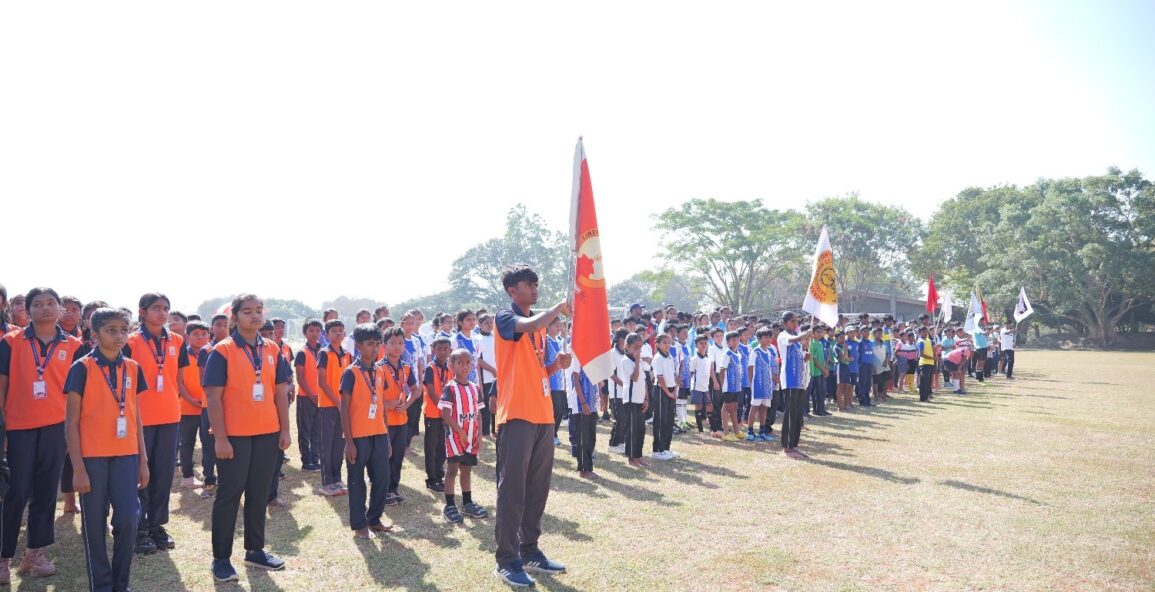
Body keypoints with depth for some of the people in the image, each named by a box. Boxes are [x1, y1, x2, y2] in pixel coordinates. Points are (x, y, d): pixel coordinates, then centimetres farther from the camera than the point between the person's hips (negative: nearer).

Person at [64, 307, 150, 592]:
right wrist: (78, 467, -8)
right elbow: (71, 422, -5)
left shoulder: (133, 368, 8)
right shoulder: (82, 368, -5)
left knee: (128, 518, -2)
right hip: (92, 457, -3)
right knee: (94, 524, 5)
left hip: (125, 456, 3)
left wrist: (143, 460, 10)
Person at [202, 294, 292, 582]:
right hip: (234, 435, -4)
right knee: (230, 494, 4)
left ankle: (255, 550, 25)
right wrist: (220, 438, -14)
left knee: (259, 493, 12)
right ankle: (221, 558, 14)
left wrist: (285, 430, 5)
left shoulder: (272, 350, 6)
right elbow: (213, 397, -10)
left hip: (267, 433, 4)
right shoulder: (222, 351, -7)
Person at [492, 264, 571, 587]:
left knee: (537, 488, 12)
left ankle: (529, 551, 23)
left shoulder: (540, 323, 19)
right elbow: (528, 326, -29)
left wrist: (557, 364, 4)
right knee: (512, 489, -3)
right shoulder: (505, 317, -5)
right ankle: (507, 560, 4)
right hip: (517, 415, -8)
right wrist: (559, 307, -16)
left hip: (543, 415, 8)